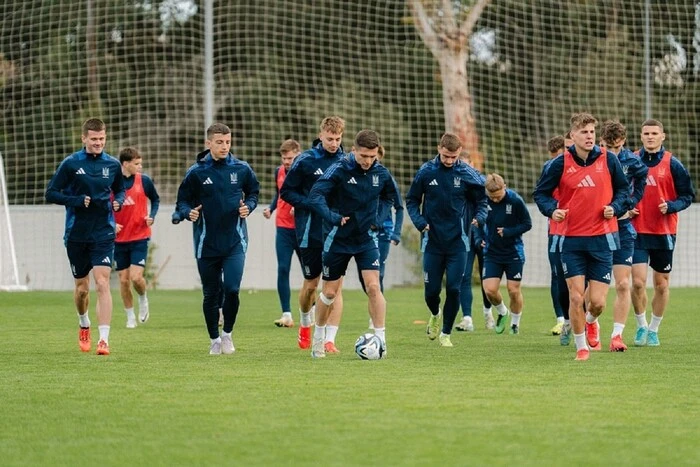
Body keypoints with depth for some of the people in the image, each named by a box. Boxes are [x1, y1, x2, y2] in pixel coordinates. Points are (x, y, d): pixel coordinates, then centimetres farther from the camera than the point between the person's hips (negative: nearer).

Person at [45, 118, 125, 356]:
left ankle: (104, 339, -17)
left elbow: (120, 189, 19)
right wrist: (77, 200, -18)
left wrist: (118, 201, -4)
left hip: (104, 235, 0)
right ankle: (84, 325, 41)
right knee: (82, 287, 11)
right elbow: (51, 193, -4)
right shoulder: (70, 164, -5)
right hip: (76, 235, 0)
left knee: (102, 283, -14)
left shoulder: (113, 165, 2)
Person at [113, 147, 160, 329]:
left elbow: (155, 200, 12)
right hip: (119, 239, 1)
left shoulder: (144, 181, -4)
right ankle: (130, 317, 19)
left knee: (136, 277, -13)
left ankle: (143, 299, 19)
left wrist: (152, 216, -5)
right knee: (123, 280, 4)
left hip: (140, 237, -1)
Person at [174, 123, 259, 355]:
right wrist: (189, 212, -18)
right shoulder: (196, 172, -4)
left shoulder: (241, 168, 0)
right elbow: (182, 201, 3)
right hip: (207, 243, 0)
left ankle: (227, 333, 10)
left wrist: (248, 206, -5)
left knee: (231, 288, -14)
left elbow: (253, 191, 15)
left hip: (235, 241, 0)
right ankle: (214, 339, 25)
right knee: (210, 294, 7)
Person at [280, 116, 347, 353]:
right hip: (311, 233, -1)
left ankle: (330, 339, -7)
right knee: (311, 284, 10)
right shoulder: (305, 161, -5)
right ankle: (305, 324, 39)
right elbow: (286, 191, -2)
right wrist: (311, 204, -15)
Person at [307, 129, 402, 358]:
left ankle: (380, 339, -11)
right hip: (338, 239, -2)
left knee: (373, 287, -15)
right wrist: (332, 217, -39)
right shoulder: (339, 170, -17)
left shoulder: (381, 173, -4)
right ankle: (318, 337, 30)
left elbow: (393, 200, 15)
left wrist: (380, 220, 3)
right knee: (329, 292, 9)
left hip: (366, 238, 2)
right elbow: (315, 196, -27)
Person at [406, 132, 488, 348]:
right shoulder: (426, 172, -4)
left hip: (458, 242, -1)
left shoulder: (468, 174, -4)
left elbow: (481, 199, 6)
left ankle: (446, 333, 10)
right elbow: (412, 200, 6)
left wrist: (479, 217, -14)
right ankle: (435, 315, 38)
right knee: (431, 291, 3)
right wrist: (419, 221, -10)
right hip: (432, 242, 1)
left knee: (454, 289, -6)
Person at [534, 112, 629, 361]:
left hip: (602, 238, 1)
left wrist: (615, 207, -7)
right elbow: (541, 192, 6)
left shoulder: (608, 160, 0)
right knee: (575, 297, -5)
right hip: (572, 240, -1)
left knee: (597, 302, -1)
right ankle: (581, 347, 15)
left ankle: (591, 322, 36)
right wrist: (551, 210, -13)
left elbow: (623, 188, 12)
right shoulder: (560, 163, -3)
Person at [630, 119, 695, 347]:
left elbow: (688, 195, 1)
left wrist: (670, 206, -16)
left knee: (661, 284, 7)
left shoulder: (672, 164, -2)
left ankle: (654, 329, 21)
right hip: (637, 231, 0)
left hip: (664, 232, 0)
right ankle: (641, 326, 10)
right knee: (637, 281, -10)